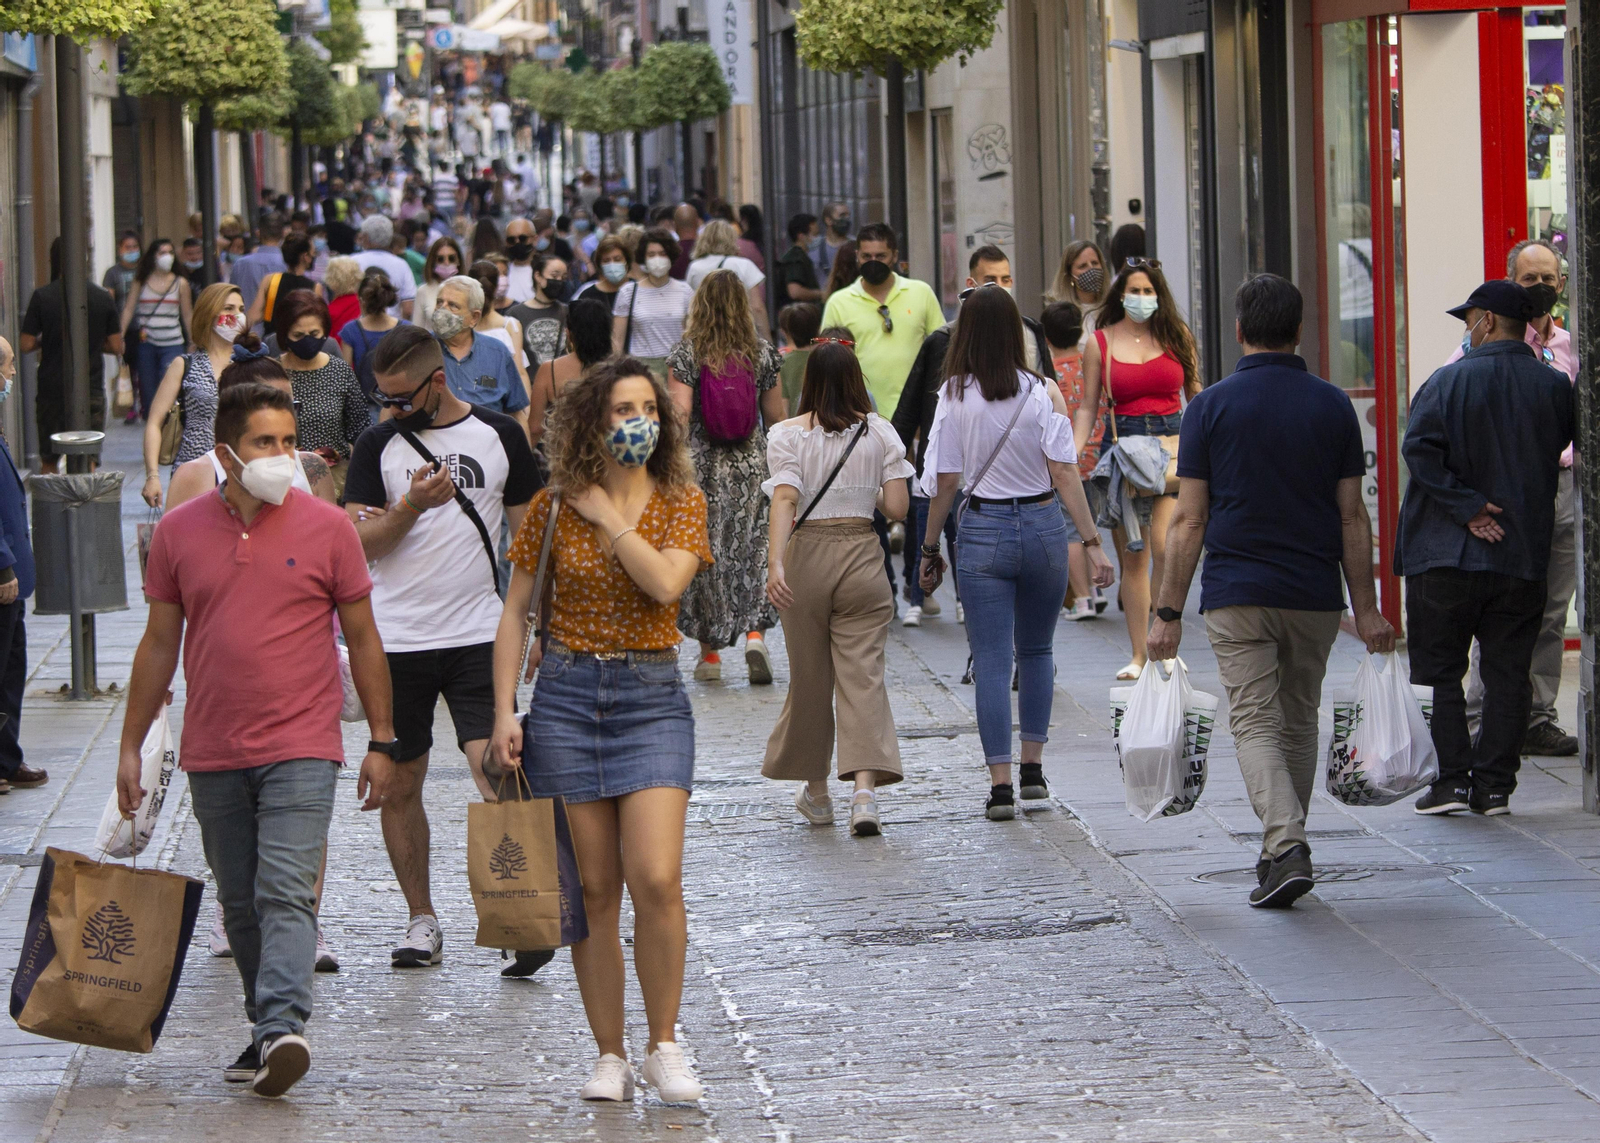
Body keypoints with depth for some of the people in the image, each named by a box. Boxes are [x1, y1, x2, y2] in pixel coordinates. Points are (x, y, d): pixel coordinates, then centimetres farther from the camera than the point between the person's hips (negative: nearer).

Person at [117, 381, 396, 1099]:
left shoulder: (326, 527, -1)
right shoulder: (179, 533, 4)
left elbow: (362, 638, 5)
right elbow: (159, 643, 11)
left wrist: (381, 742, 3)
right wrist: (131, 745, 10)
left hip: (301, 750, -3)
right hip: (212, 755, 3)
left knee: (286, 892, -16)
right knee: (239, 904, 10)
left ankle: (281, 1032, -27)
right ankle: (266, 1030, 22)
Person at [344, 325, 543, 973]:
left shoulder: (499, 436, 4)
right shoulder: (379, 445, 5)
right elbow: (355, 543, 0)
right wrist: (411, 506, -17)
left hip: (478, 634, -2)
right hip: (397, 637, 2)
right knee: (400, 784, 5)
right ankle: (422, 921, 17)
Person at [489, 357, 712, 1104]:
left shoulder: (681, 502, 2)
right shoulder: (553, 507, 3)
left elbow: (665, 581, -17)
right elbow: (515, 612, 6)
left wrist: (607, 515, -9)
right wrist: (504, 712, -2)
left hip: (652, 697, -1)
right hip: (566, 696, 1)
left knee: (656, 879, -13)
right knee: (594, 889, 2)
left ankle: (663, 1047, 2)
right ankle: (609, 1055, 11)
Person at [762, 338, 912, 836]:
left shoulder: (788, 434, -3)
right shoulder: (880, 432, 1)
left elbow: (785, 500, -17)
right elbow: (898, 507, -2)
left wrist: (775, 563, -25)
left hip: (805, 556, 0)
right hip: (861, 557, 0)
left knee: (810, 677, 12)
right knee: (863, 673, -2)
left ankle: (815, 790, 26)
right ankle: (866, 787, -20)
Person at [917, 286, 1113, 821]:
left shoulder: (954, 397, -6)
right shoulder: (1043, 393, -5)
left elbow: (943, 483, -4)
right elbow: (1065, 474, -8)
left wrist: (930, 549, 6)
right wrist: (1092, 542, -5)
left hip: (982, 531, -1)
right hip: (1043, 526, 1)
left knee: (991, 658, 1)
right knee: (1036, 651, 19)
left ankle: (1000, 783, -5)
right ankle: (1033, 766, 18)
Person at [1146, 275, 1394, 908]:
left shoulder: (1212, 405, -3)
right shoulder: (1332, 405, 2)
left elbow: (1189, 519, -4)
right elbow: (1353, 515, 2)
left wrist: (1168, 611, -1)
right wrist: (1366, 607, 7)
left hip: (1237, 594, -2)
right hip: (1315, 594, 2)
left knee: (1256, 725, -4)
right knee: (1299, 722, 17)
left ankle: (1286, 846, -23)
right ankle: (1282, 851, 24)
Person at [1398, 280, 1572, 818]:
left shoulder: (1450, 381, -8)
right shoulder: (1556, 387, 2)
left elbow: (1419, 448, -19)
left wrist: (1468, 506, -15)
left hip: (1446, 553, -3)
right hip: (1524, 553, 3)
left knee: (1442, 670, 6)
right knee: (1508, 672, 8)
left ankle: (1453, 778, 1)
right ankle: (1494, 785, 6)